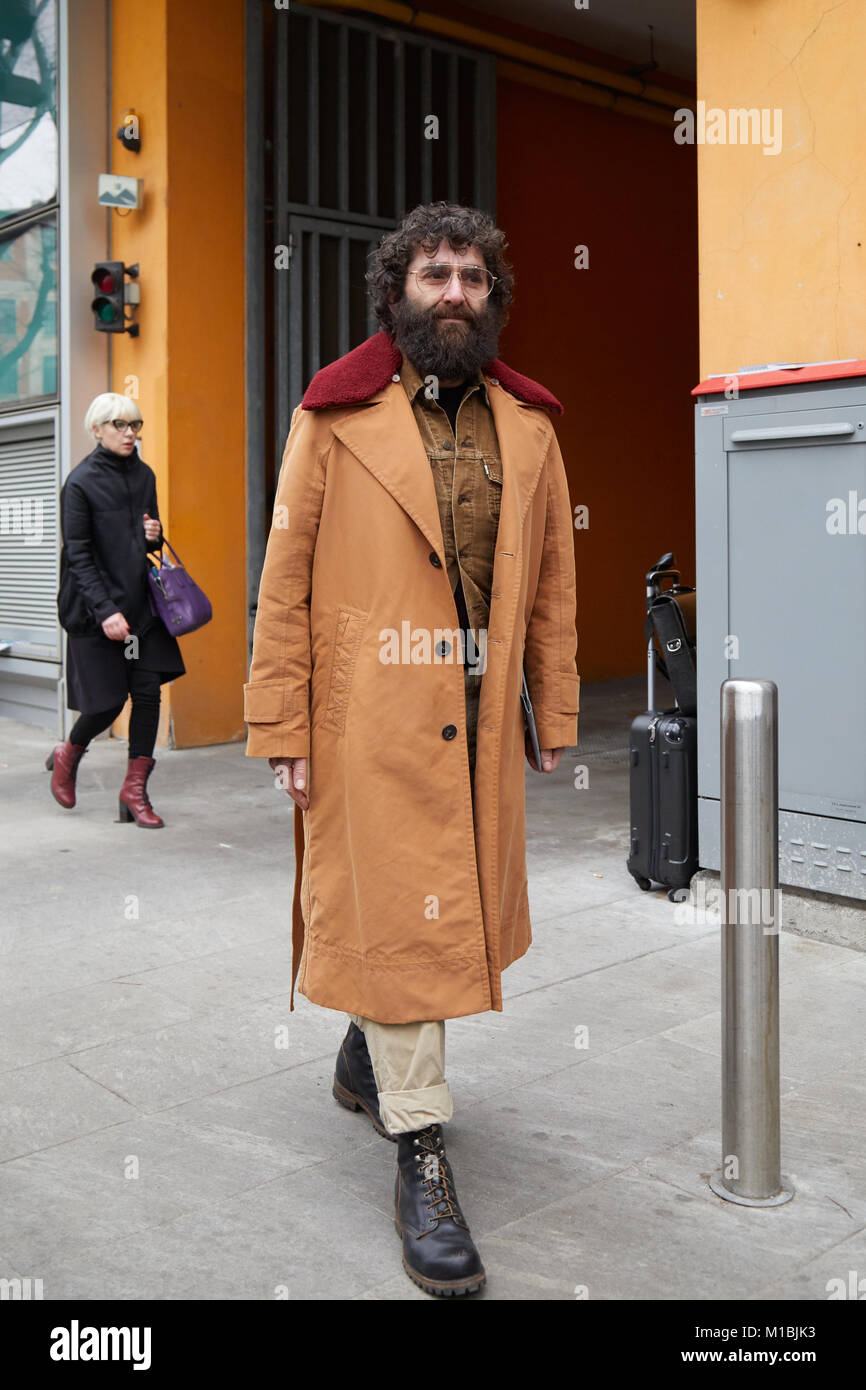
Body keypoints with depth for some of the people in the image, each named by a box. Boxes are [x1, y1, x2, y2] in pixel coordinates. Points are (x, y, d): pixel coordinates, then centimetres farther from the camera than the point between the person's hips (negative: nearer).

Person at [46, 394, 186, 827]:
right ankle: (67, 756, 30)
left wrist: (154, 535, -4)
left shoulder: (143, 475, 8)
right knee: (108, 702, -1)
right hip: (95, 608, -5)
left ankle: (135, 788, 9)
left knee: (148, 691, -1)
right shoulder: (81, 482, -10)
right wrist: (105, 611, -21)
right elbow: (78, 555, -13)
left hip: (140, 600, 5)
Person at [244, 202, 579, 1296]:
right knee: (394, 912, 1)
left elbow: (552, 582, 12)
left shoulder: (528, 426, 10)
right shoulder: (335, 415, -1)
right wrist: (281, 725, -7)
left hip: (479, 713, 4)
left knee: (445, 905, 14)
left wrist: (554, 716, 9)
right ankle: (420, 1151, 13)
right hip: (372, 712, -4)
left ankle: (367, 1053, 41)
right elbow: (285, 578, -3)